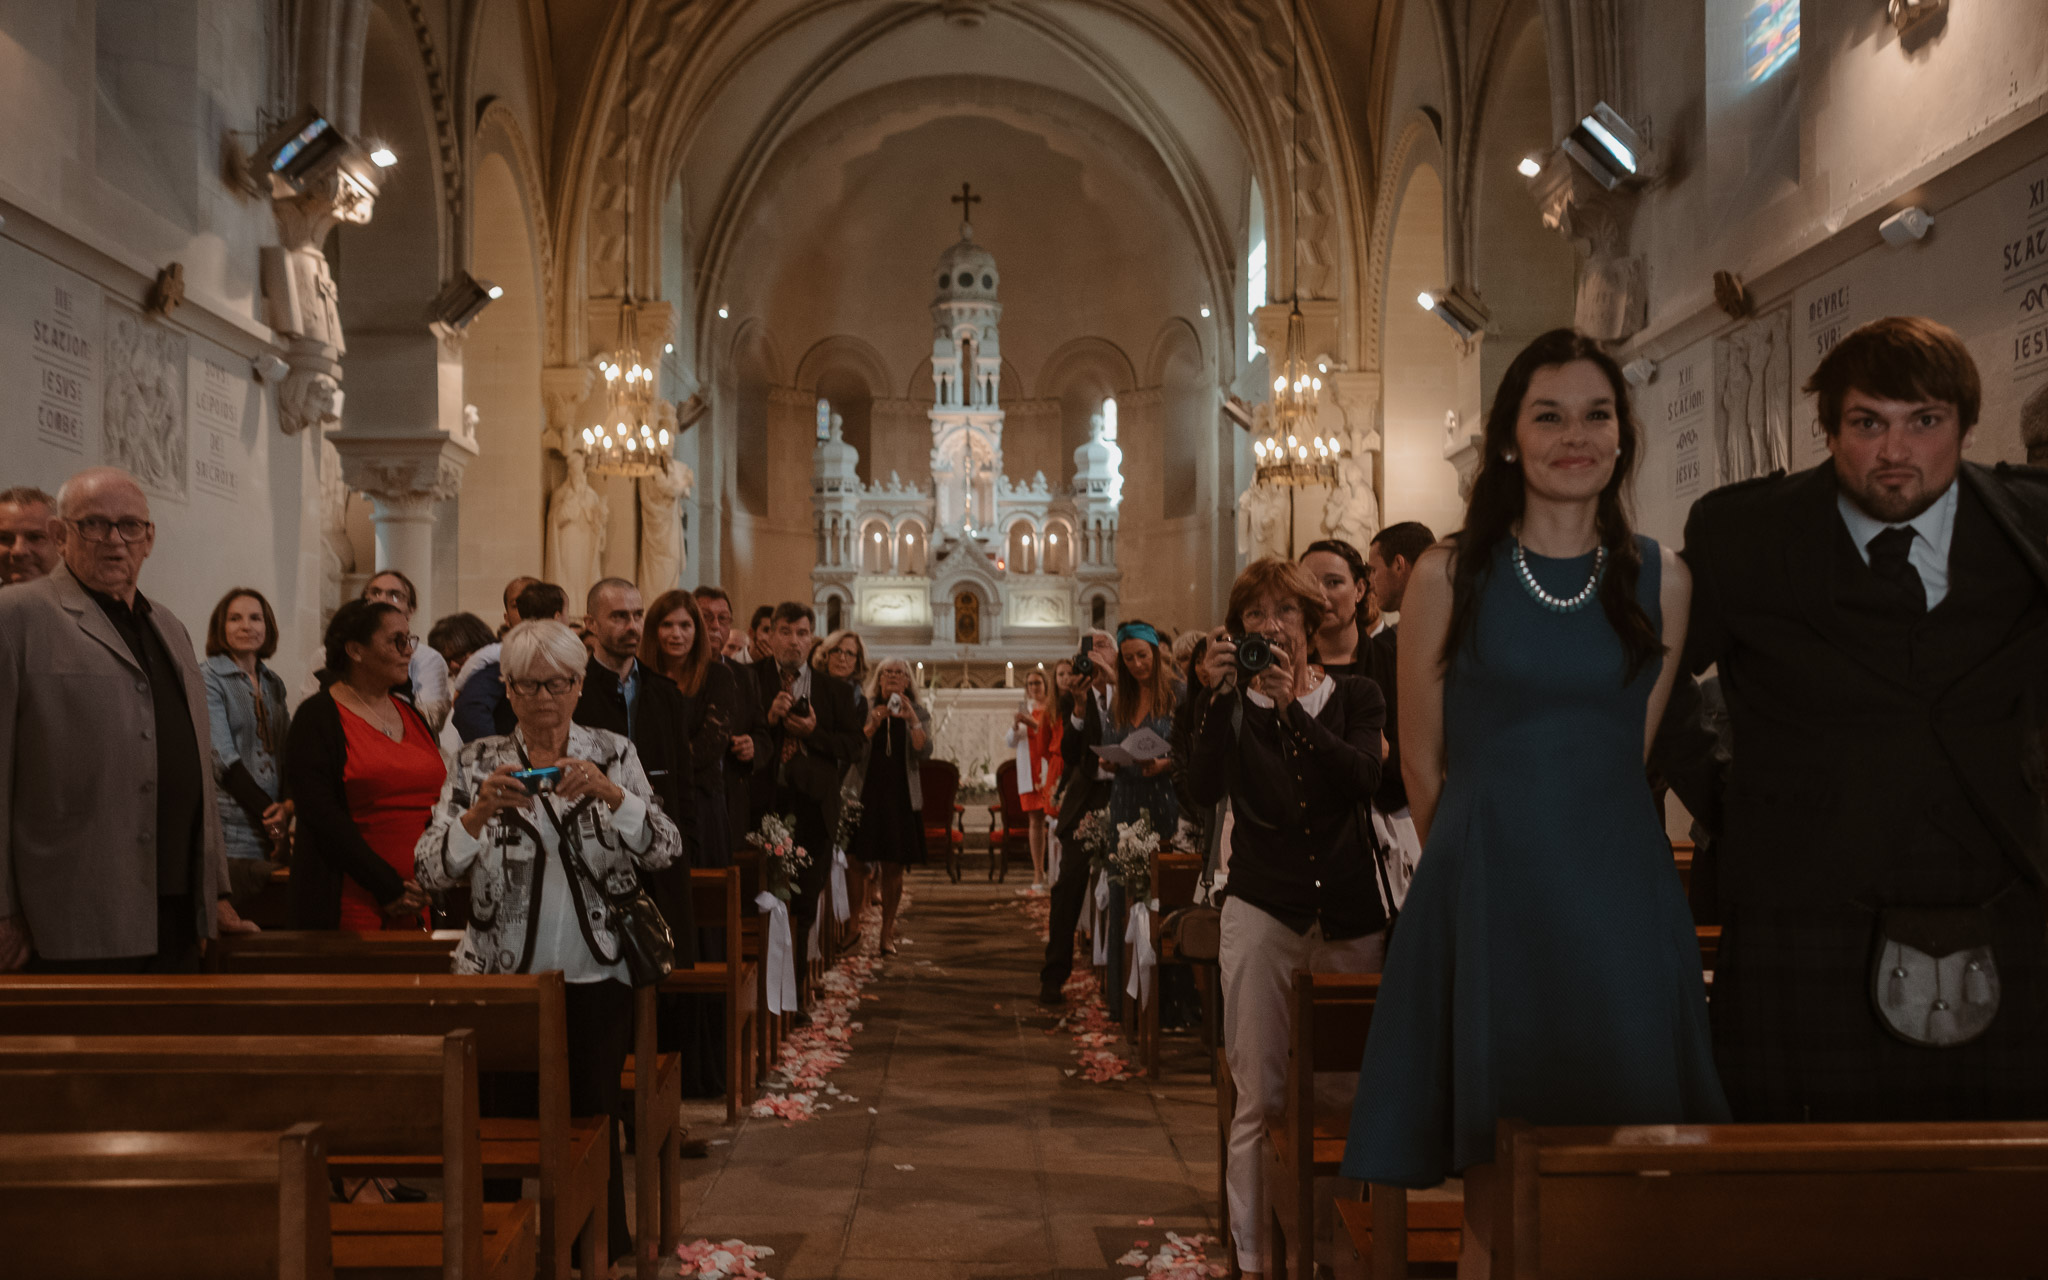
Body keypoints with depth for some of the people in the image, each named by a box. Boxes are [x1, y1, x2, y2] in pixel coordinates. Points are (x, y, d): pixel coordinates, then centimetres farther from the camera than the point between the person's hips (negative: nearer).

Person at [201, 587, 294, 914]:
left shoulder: (273, 684, 16)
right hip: (232, 831, -6)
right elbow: (223, 758, -10)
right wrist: (268, 816, -12)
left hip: (274, 831, 6)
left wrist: (288, 806, -5)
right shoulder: (207, 679, -2)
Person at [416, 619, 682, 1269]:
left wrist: (609, 792, -23)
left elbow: (665, 851, -7)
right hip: (503, 978, 0)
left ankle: (600, 1254, 22)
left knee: (594, 1122, 3)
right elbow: (431, 869, -8)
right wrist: (480, 811, -25)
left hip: (596, 977, 0)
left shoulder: (613, 753, 3)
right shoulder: (478, 762, 2)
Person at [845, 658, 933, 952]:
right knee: (858, 861, -7)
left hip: (901, 796, 1)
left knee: (893, 867, 1)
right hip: (865, 793, -1)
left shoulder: (918, 713, 8)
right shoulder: (864, 709, 4)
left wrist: (912, 720, -17)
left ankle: (887, 933, 8)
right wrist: (872, 725, -19)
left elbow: (924, 754, -6)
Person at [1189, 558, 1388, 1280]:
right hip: (1264, 914, -1)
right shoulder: (1232, 700, 7)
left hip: (1351, 917, 1)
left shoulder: (1355, 696, 8)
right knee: (1260, 1099, -2)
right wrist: (1214, 696, -19)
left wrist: (1290, 705, -21)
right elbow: (1204, 791, -10)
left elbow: (1362, 778, -12)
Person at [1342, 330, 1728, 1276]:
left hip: (1621, 898, 2)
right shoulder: (1449, 575, -1)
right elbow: (1423, 759, 6)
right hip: (1490, 898, -2)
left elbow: (1631, 759, 13)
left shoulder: (1660, 579, 6)